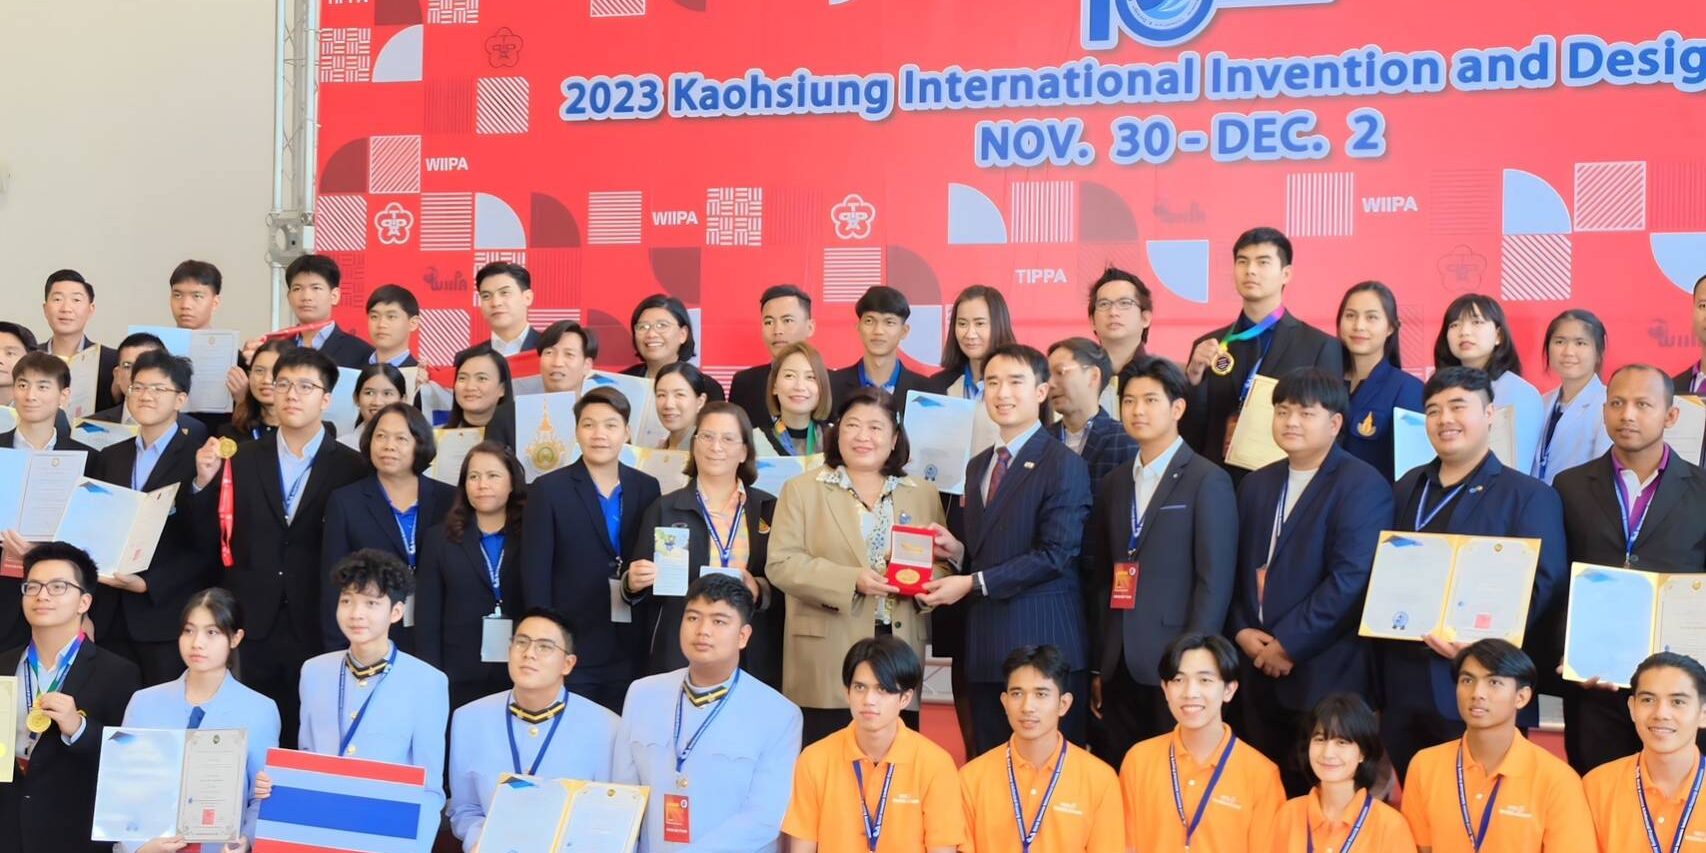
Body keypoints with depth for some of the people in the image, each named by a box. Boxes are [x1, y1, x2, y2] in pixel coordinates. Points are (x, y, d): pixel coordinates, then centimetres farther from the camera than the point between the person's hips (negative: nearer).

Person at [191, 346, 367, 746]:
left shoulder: (351, 469, -1)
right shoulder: (242, 460, 7)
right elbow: (209, 543, 5)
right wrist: (205, 483, -8)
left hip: (318, 635, -2)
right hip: (251, 632, 2)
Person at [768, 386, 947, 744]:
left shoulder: (924, 494, 15)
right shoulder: (802, 490, 6)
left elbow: (943, 564, 14)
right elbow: (781, 563, -4)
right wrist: (851, 580, -15)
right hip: (826, 658, -2)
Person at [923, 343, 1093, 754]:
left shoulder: (1063, 465, -6)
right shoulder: (977, 466, 18)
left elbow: (1055, 554, -15)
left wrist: (973, 583, -15)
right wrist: (956, 550, 1)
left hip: (1043, 643, -7)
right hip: (985, 645, 7)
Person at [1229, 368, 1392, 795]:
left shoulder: (1363, 486, -7)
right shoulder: (1256, 484, 16)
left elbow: (1350, 578, -16)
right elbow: (1237, 568, 16)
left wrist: (1288, 644, -15)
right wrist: (1241, 631, -1)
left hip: (1326, 676, -6)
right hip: (1258, 669, 6)